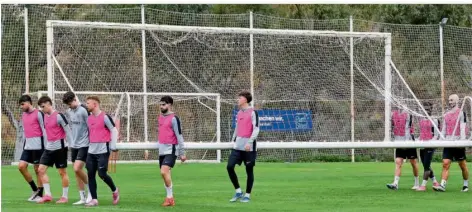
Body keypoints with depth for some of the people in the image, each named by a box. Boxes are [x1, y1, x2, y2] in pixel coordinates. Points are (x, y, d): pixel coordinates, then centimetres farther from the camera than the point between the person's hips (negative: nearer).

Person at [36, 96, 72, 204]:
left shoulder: (59, 116, -13)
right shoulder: (45, 116, 10)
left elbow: (68, 131, -11)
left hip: (59, 147, -8)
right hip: (49, 147, 8)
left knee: (62, 172, 0)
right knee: (41, 169, -1)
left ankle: (65, 196, 8)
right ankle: (47, 195, 0)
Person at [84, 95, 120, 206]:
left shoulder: (105, 117, -9)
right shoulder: (89, 118, 11)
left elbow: (114, 130, -7)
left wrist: (113, 145, -13)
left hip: (103, 150, -7)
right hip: (91, 151, 7)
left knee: (102, 174, -11)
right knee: (90, 174, 0)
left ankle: (115, 191, 15)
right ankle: (94, 199, 4)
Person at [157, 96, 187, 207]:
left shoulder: (174, 118, -11)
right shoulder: (160, 117, 13)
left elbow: (179, 136, -12)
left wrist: (182, 153, -13)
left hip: (171, 150, -8)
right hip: (162, 150, 8)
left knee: (164, 172, -21)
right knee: (164, 173, 10)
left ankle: (170, 197, -13)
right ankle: (170, 198, 17)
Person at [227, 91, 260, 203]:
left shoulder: (252, 112, -7)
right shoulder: (239, 113, 14)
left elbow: (256, 129, -13)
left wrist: (249, 142, -21)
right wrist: (233, 140, 16)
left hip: (249, 147, -7)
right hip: (238, 146, 7)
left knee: (249, 170, 1)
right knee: (229, 167, -4)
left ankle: (247, 195, 10)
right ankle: (238, 191, 7)